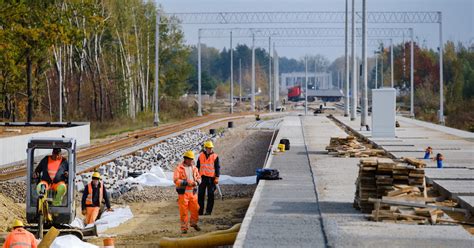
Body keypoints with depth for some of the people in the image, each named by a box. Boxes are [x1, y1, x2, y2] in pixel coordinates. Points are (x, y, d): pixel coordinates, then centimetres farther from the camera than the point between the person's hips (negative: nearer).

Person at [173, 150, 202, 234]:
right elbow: (176, 180, -14)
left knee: (195, 209, 5)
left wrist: (196, 182, -8)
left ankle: (193, 223, 27)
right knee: (183, 211, -2)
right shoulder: (179, 168, -6)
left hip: (192, 192, 4)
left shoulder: (194, 168, 10)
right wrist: (186, 183, -20)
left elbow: (199, 178, 15)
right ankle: (184, 227, 8)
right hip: (183, 193, -4)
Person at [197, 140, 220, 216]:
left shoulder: (215, 156, 0)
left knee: (210, 195, -1)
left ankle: (208, 211, 3)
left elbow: (217, 167, -1)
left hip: (211, 178, -3)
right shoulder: (201, 156, 9)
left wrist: (217, 178, -9)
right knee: (200, 195, 3)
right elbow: (198, 166, 16)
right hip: (202, 177, 3)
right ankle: (200, 211, 8)